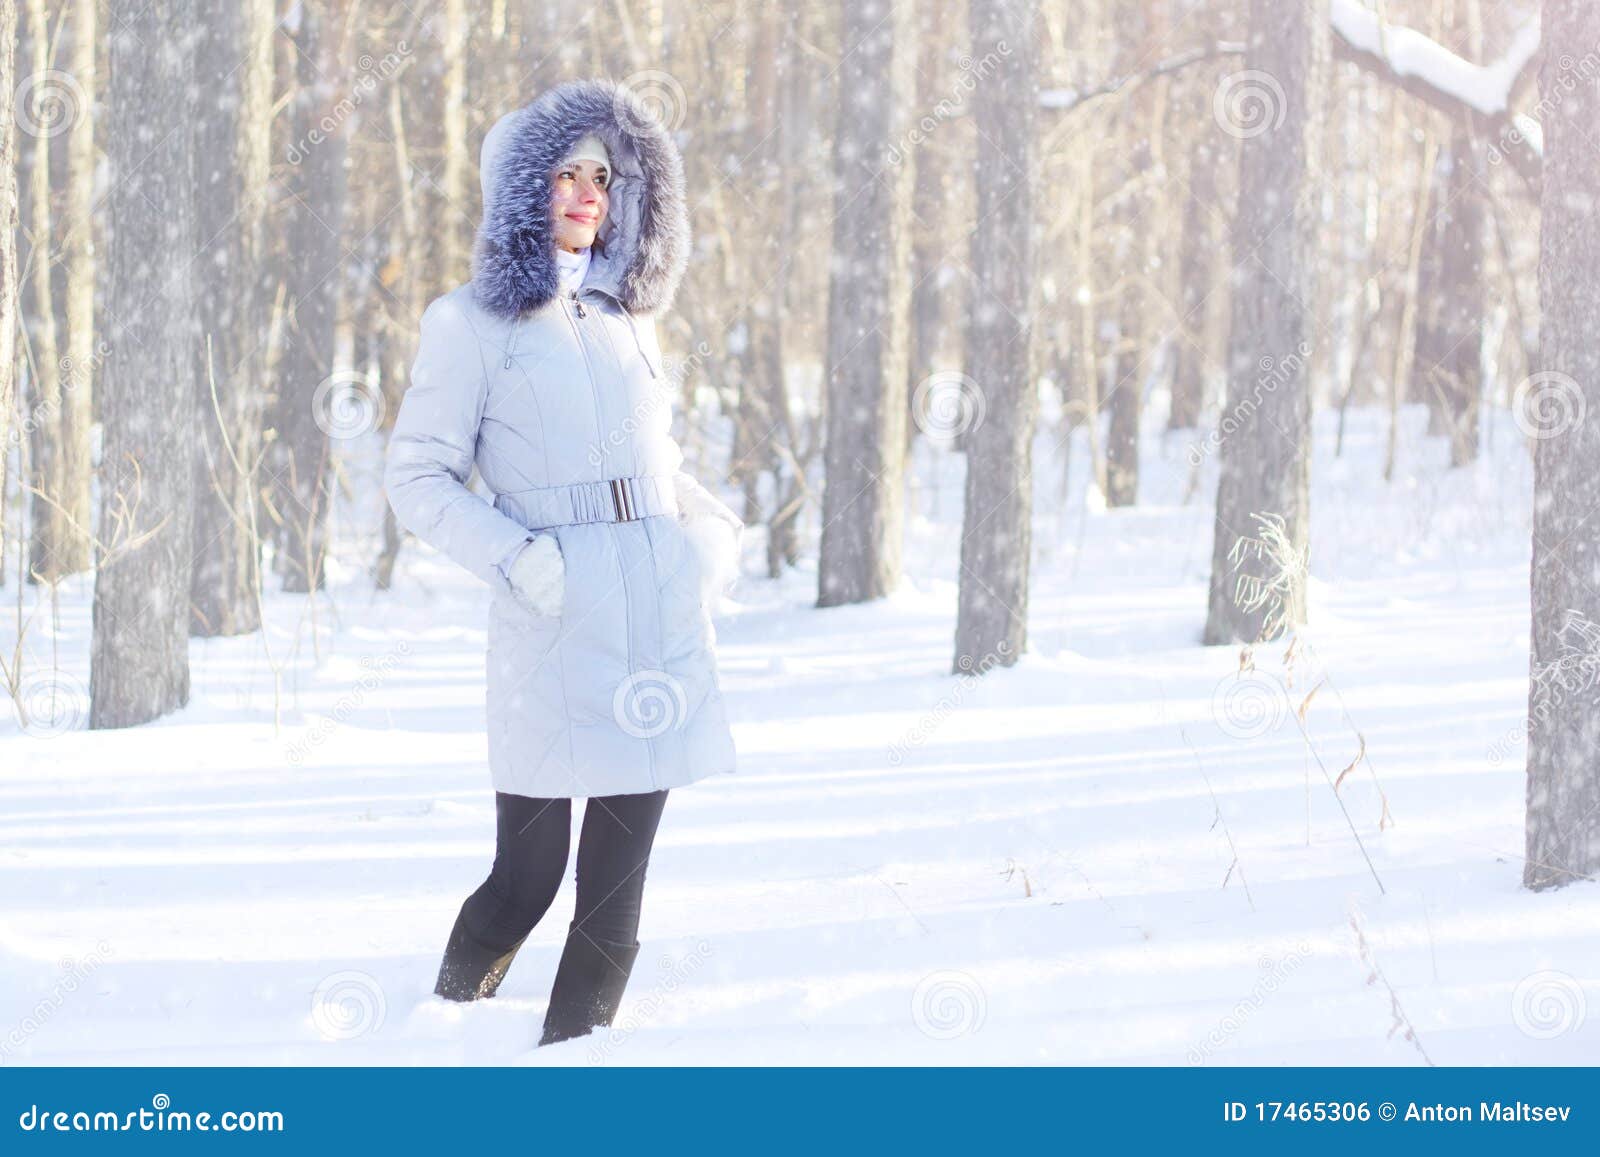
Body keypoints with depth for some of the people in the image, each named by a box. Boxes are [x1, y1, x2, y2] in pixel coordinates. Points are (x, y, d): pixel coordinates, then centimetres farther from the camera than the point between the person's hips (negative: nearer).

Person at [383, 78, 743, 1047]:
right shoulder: (474, 323, 3)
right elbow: (418, 475, 0)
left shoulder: (628, 316, 19)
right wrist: (512, 556, -14)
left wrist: (716, 532, 11)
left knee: (616, 886, 2)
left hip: (663, 619, 5)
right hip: (553, 629, -5)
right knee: (526, 878, -4)